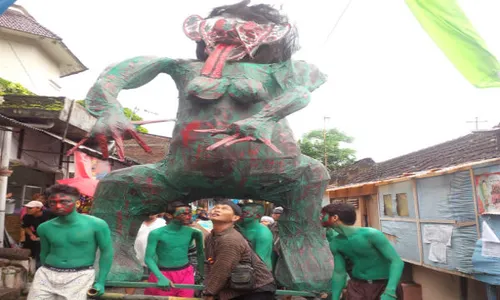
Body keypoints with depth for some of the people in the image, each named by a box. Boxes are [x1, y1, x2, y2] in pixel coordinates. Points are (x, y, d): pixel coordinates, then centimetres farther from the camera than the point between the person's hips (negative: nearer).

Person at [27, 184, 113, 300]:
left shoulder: (96, 224, -11)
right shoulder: (44, 227, 3)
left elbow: (107, 252, -4)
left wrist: (101, 281, -5)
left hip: (80, 276, -4)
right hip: (46, 274, 4)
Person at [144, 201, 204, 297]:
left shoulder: (192, 232, -5)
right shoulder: (156, 233, -14)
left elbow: (200, 253, 9)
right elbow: (149, 258, -15)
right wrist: (161, 277, -28)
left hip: (186, 274, 3)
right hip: (163, 274, -2)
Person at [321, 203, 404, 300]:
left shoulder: (371, 234, -24)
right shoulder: (335, 243, -7)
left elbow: (396, 262, -23)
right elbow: (339, 273, 3)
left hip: (383, 285, -4)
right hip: (357, 286, 4)